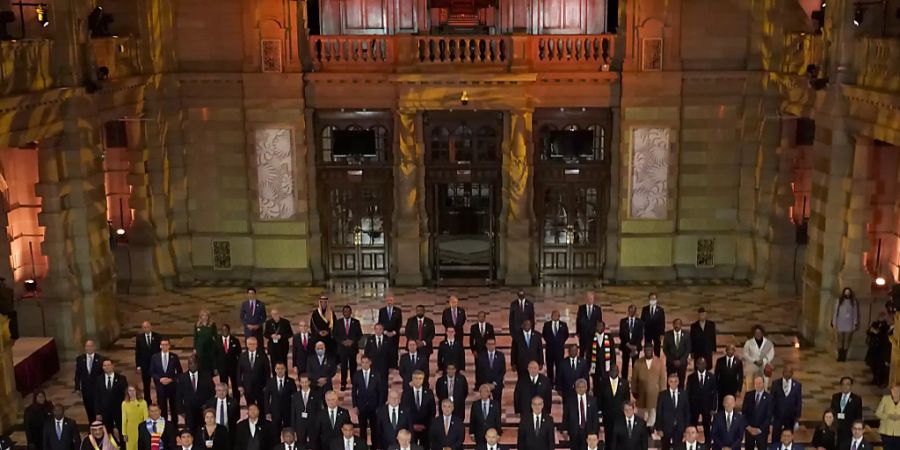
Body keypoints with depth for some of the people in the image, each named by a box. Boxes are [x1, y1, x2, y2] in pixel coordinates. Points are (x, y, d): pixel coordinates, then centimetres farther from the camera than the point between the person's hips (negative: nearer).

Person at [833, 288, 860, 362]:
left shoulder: (853, 302, 3)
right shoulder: (839, 301, 2)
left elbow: (855, 313, 4)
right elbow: (835, 312, 2)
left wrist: (855, 324, 0)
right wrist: (834, 323, -1)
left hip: (849, 325, 0)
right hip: (840, 325, 0)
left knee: (847, 341, -1)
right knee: (840, 341, 0)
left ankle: (844, 356, 3)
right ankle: (840, 356, 5)